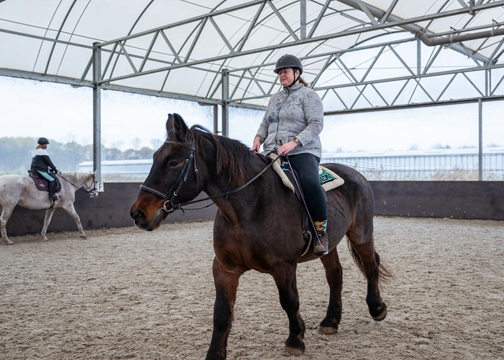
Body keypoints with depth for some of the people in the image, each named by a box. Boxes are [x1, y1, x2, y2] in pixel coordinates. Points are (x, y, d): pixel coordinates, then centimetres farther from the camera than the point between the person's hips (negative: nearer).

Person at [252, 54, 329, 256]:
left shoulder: (308, 95, 2)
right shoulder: (275, 98, 24)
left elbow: (316, 124, -10)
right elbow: (265, 123, 27)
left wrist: (294, 142, -23)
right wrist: (259, 138, 3)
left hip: (303, 151, -7)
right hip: (273, 153, 7)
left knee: (310, 183, -35)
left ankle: (321, 231, -23)